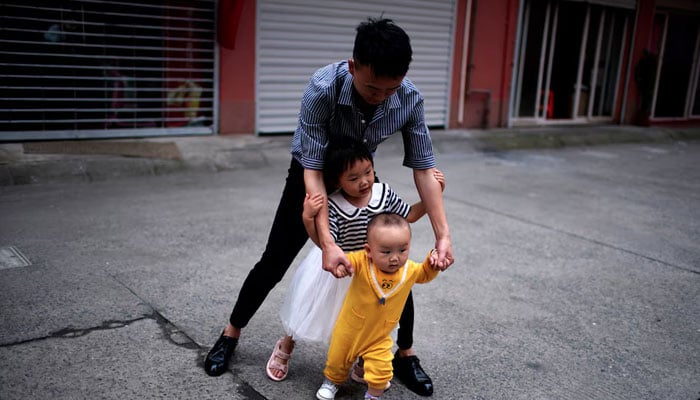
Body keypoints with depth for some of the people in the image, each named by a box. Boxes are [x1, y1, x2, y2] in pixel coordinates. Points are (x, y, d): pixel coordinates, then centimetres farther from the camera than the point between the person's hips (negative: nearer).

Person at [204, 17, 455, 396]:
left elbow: (423, 168, -19)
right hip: (311, 175, -2)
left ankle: (405, 354, 19)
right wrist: (327, 243, -42)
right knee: (274, 262, 2)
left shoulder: (410, 99, -26)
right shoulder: (322, 88, -36)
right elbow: (313, 168, -34)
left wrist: (443, 235, -27)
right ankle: (231, 334, 26)